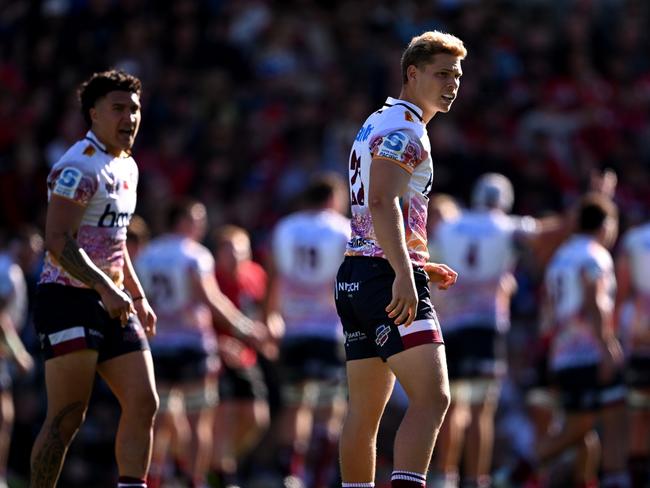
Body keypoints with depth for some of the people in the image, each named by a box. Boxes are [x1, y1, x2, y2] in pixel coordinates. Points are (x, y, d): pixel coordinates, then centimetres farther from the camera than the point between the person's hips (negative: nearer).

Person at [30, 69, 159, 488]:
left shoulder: (127, 167, 17)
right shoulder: (79, 167, -14)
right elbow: (58, 242, -22)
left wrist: (138, 296, 22)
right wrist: (106, 290, -26)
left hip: (111, 302, 9)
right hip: (69, 299, -9)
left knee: (144, 404, 1)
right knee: (68, 417, -9)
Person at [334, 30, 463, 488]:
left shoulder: (376, 125, 23)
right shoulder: (404, 128, -8)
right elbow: (383, 204, -21)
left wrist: (418, 266, 29)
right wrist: (405, 275, -30)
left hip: (355, 277, 10)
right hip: (387, 276, -10)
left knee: (364, 411, 10)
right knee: (432, 398, -18)